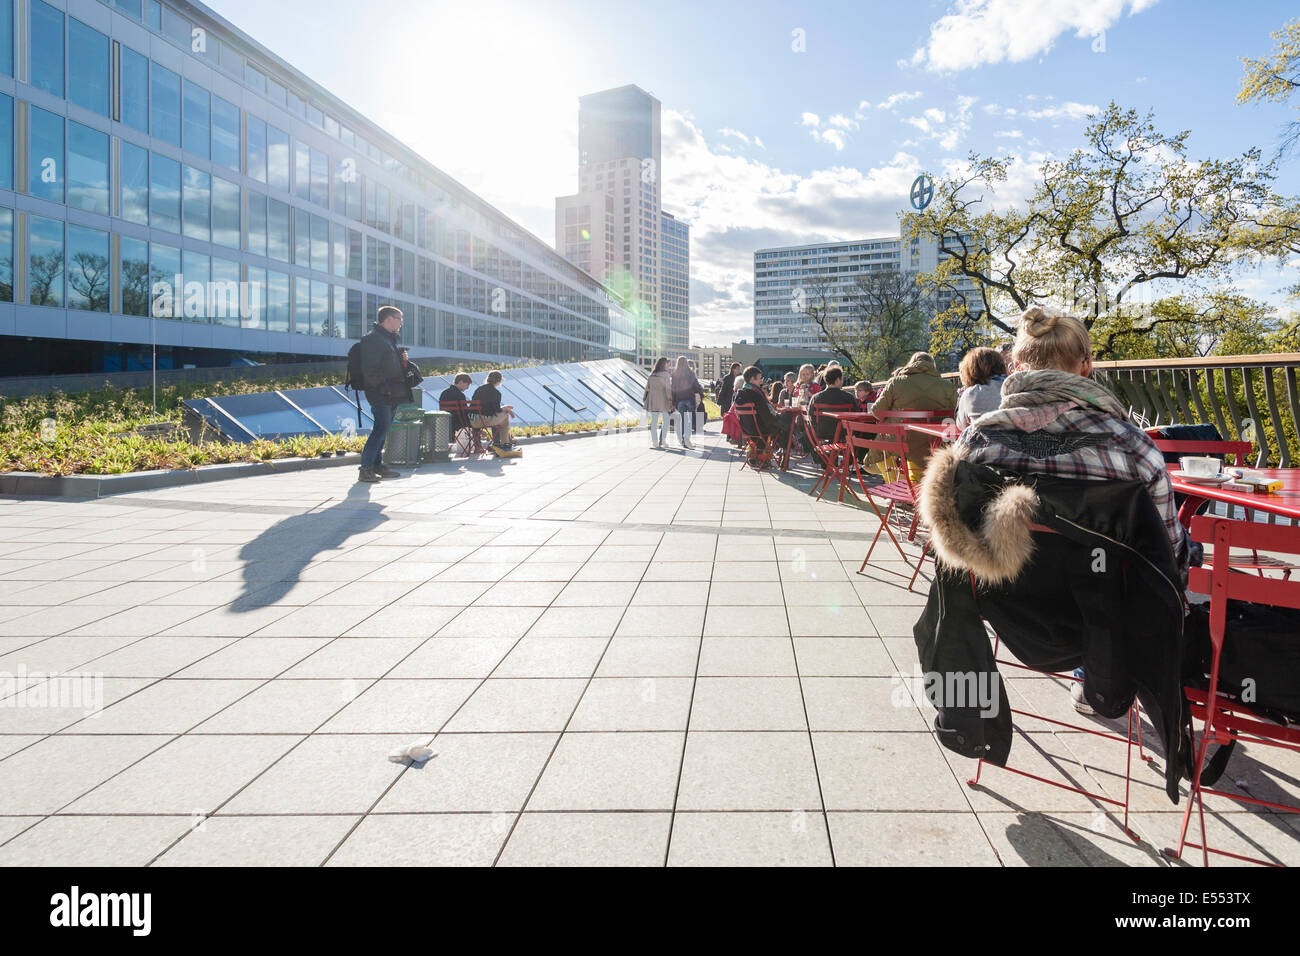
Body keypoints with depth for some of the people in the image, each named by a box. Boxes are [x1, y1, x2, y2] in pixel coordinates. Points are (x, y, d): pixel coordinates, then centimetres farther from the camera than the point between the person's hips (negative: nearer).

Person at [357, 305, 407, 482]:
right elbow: (370, 369, -18)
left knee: (383, 430, 12)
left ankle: (377, 466, 19)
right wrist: (385, 387, -20)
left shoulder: (388, 339, 22)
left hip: (391, 395, 10)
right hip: (380, 395, -10)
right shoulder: (373, 338, -10)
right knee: (381, 429, -14)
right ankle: (365, 469, -12)